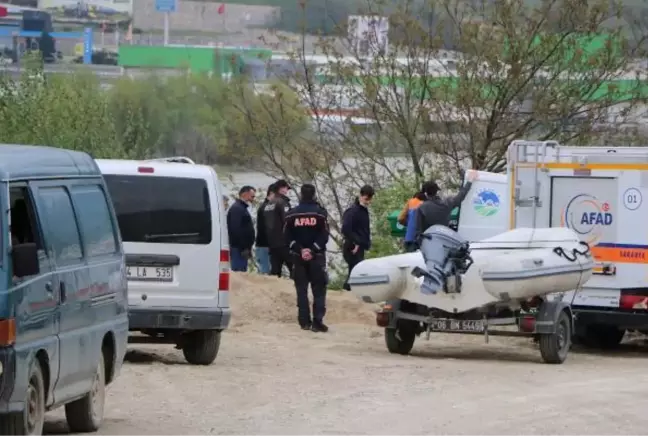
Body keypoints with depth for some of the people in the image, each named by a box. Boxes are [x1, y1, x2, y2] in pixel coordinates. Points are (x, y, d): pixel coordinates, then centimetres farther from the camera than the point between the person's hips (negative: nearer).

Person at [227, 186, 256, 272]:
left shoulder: (241, 208, 21)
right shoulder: (236, 209, -12)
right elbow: (236, 230, -22)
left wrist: (247, 248, 21)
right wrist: (243, 248, -22)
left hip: (242, 249, 10)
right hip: (239, 249, -10)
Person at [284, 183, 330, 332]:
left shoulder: (292, 214, 1)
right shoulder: (320, 213, -5)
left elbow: (287, 237, -2)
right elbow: (324, 236, -11)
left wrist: (299, 249, -5)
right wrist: (313, 250, -11)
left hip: (298, 257, 2)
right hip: (317, 257, -2)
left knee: (301, 290, 9)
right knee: (319, 290, 0)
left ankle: (305, 321, 6)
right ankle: (317, 321, -10)